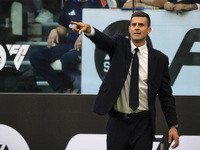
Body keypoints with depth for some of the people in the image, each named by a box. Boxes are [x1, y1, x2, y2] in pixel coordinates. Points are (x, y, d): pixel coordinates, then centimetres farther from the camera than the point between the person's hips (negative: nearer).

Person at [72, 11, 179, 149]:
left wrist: (173, 125, -2)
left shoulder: (159, 59, 2)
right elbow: (104, 41, -20)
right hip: (117, 121, 0)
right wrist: (88, 30, -43)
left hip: (143, 125, 0)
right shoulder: (119, 44, 3)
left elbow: (166, 95, 4)